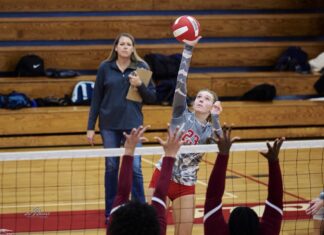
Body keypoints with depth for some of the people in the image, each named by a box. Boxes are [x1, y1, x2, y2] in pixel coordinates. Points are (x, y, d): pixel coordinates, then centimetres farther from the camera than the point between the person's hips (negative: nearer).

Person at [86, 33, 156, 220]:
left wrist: (140, 85, -17)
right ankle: (111, 212, 16)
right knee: (111, 168, 7)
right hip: (109, 124, 1)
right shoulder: (105, 68, 1)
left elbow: (152, 98, 2)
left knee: (135, 168, -5)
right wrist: (91, 127, 2)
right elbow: (96, 98, 4)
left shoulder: (142, 67, 0)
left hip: (133, 124, -1)